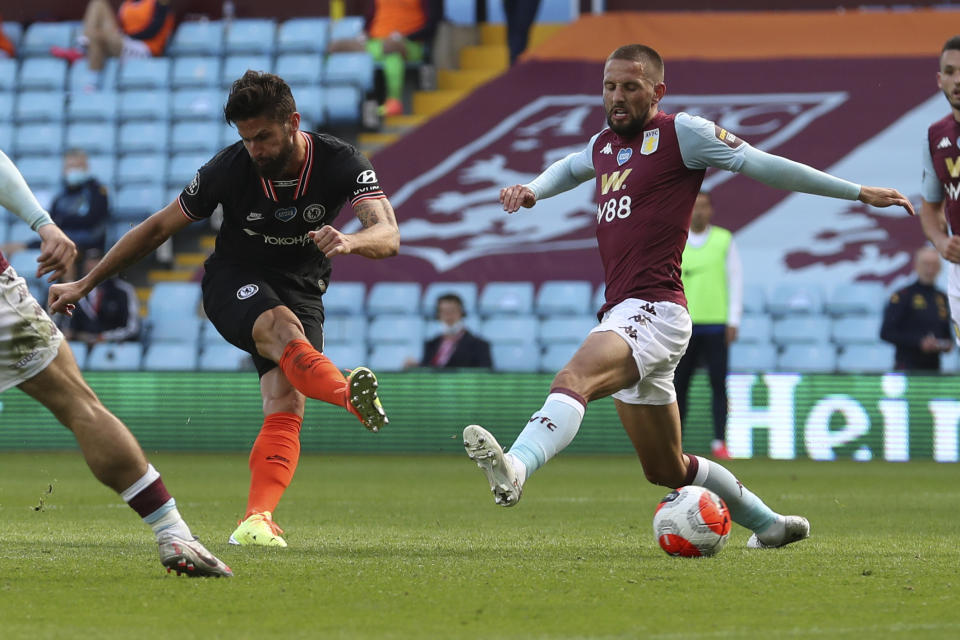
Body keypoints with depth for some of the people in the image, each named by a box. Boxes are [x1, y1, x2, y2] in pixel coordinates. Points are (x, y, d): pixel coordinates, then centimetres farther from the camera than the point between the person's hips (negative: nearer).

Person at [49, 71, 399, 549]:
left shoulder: (340, 164, -14)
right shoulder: (229, 168, -15)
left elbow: (388, 235, -26)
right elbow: (159, 227, -2)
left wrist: (351, 241, -51)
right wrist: (84, 285, 2)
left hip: (300, 290, 3)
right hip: (234, 283, -3)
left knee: (285, 408, -21)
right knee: (281, 326, -38)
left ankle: (257, 519, -28)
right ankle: (351, 395, -66)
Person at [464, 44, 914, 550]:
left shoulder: (681, 133, -2)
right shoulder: (605, 144, 20)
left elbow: (763, 165, 2)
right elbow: (571, 168, 43)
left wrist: (858, 193, 4)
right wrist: (532, 190, 20)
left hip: (654, 312, -9)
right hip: (621, 317, 9)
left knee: (573, 378, -36)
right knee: (667, 470, 16)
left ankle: (515, 468, -59)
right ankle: (768, 523, 33)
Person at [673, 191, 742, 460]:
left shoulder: (724, 240, 6)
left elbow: (735, 280, 4)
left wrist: (733, 320, -2)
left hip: (716, 324, -1)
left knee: (718, 385, -3)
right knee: (678, 386, 1)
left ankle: (719, 443, -1)